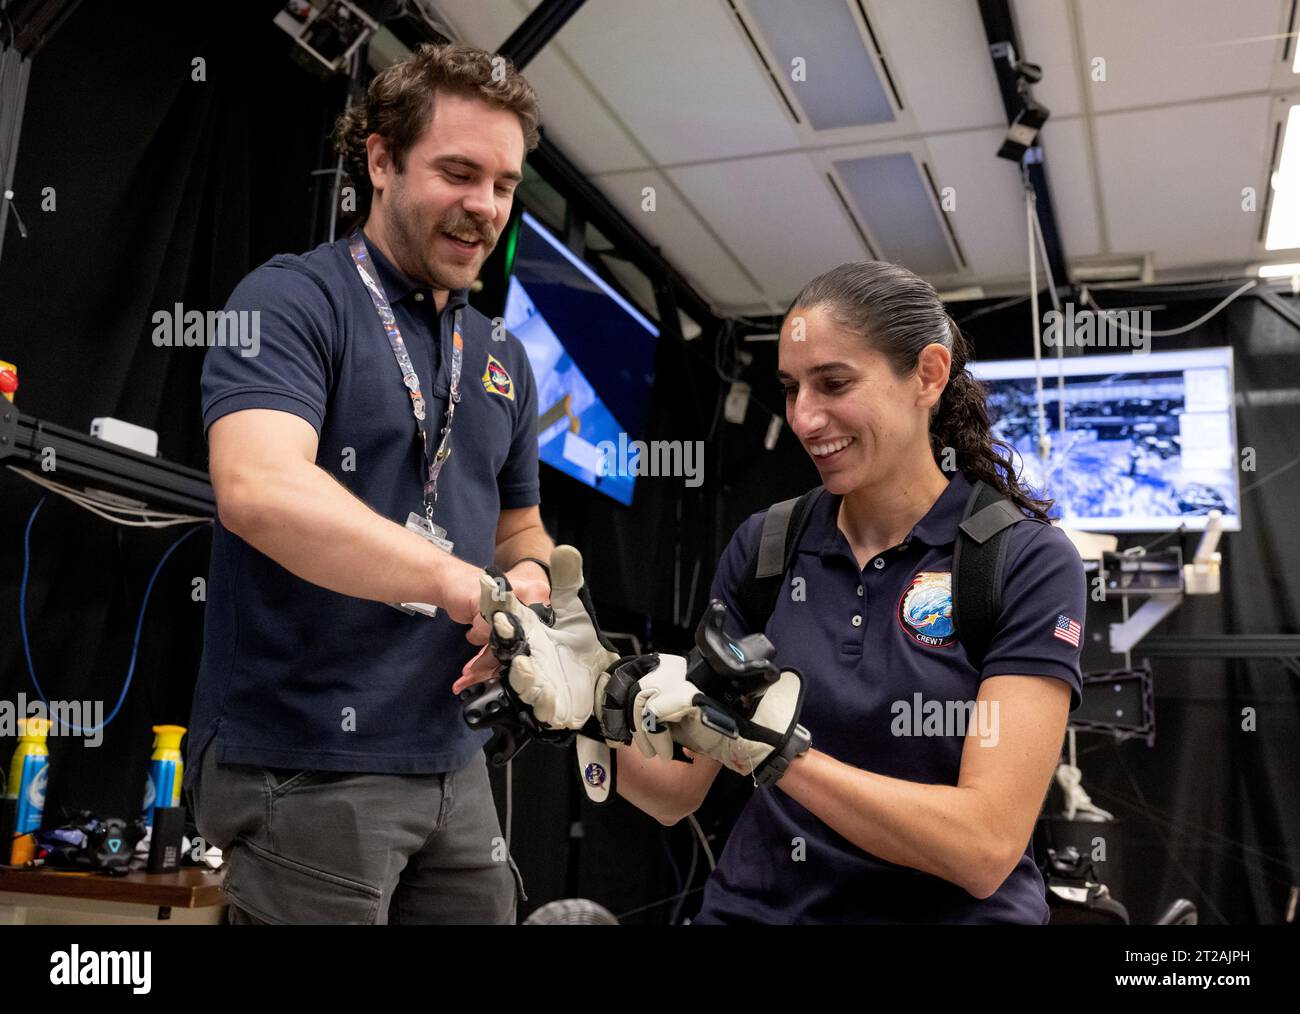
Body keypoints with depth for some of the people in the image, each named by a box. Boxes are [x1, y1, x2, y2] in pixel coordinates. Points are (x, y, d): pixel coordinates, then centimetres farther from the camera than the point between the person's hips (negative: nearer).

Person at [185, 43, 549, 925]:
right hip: (304, 768, -7)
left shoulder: (503, 358, 13)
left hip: (453, 766, 7)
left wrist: (530, 574, -3)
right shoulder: (292, 300, -10)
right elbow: (258, 489, -27)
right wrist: (460, 582, -39)